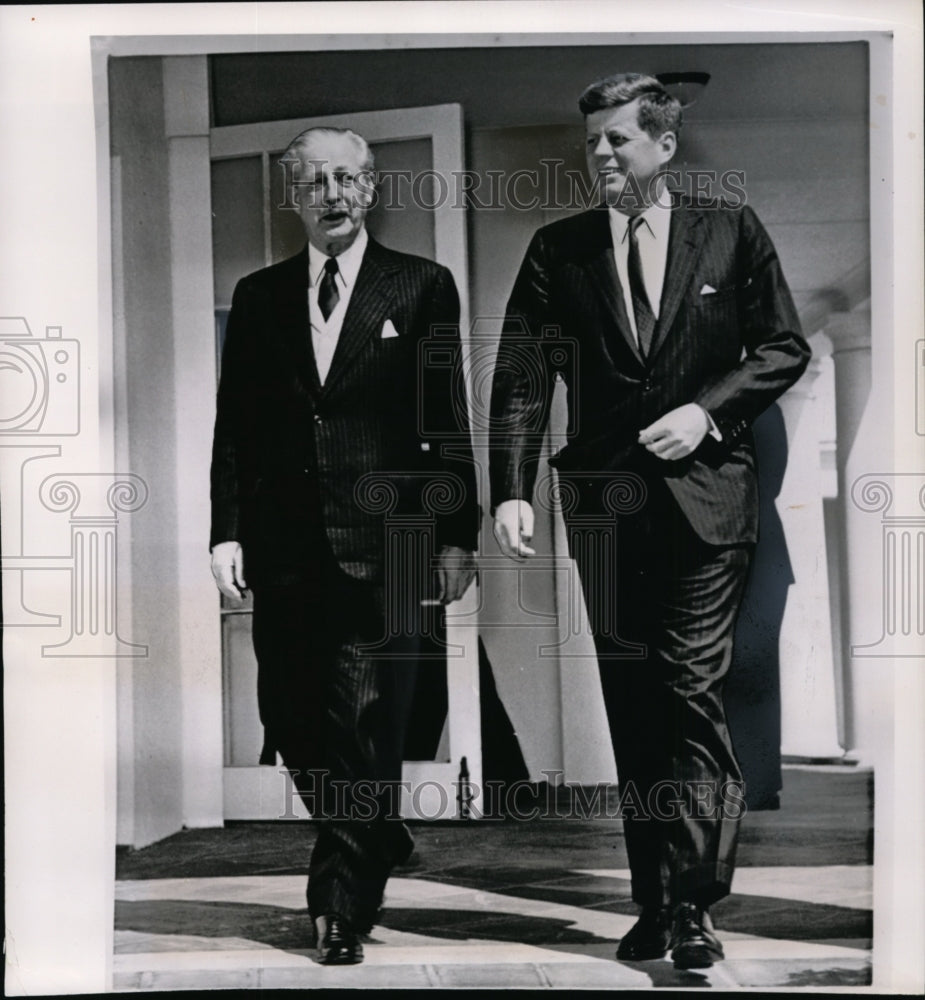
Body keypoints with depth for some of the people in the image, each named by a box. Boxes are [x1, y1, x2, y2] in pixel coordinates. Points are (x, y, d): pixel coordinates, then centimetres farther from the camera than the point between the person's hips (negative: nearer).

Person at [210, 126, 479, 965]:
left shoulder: (422, 287, 4)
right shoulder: (259, 296, 12)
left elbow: (449, 421, 2)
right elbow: (234, 424, 11)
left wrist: (456, 536, -3)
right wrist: (227, 531, 2)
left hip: (380, 544, -3)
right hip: (283, 544, 3)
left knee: (365, 730, -4)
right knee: (291, 725, 7)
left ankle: (346, 906, 7)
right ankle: (377, 842, 31)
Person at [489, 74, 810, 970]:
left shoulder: (729, 231, 3)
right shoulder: (558, 249, 6)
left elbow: (784, 348, 6)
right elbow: (521, 379, 0)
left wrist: (708, 409, -9)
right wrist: (511, 490, -12)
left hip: (704, 498, -2)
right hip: (605, 502, 2)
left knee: (693, 694, -8)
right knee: (632, 710, 7)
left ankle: (694, 905, -1)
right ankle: (652, 905, 16)